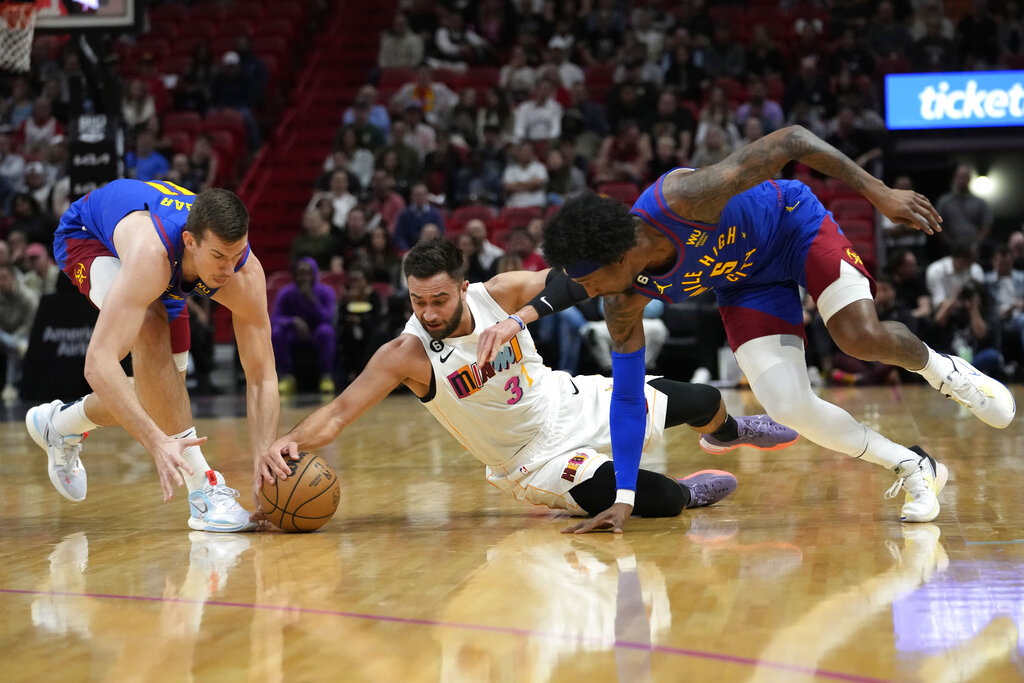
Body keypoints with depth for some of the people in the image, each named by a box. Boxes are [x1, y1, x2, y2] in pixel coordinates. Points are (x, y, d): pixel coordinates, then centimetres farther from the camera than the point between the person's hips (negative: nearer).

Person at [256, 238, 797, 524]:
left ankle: (729, 431, 54)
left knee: (703, 401, 15)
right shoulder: (406, 355, -28)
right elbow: (338, 413, -35)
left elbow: (575, 283, -9)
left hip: (571, 403, 4)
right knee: (653, 500, -27)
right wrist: (289, 442, -52)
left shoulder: (501, 293, -20)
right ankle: (688, 494, 11)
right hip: (533, 459, -4)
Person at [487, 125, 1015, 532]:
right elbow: (627, 394, -11)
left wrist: (878, 192, -33)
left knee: (863, 338, -27)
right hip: (745, 284, 4)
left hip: (795, 225, -4)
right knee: (788, 407, -17)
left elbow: (791, 141, -33)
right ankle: (913, 468, 3)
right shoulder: (624, 300, -22)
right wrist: (623, 499, -15)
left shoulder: (683, 198, -40)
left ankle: (939, 369, 9)